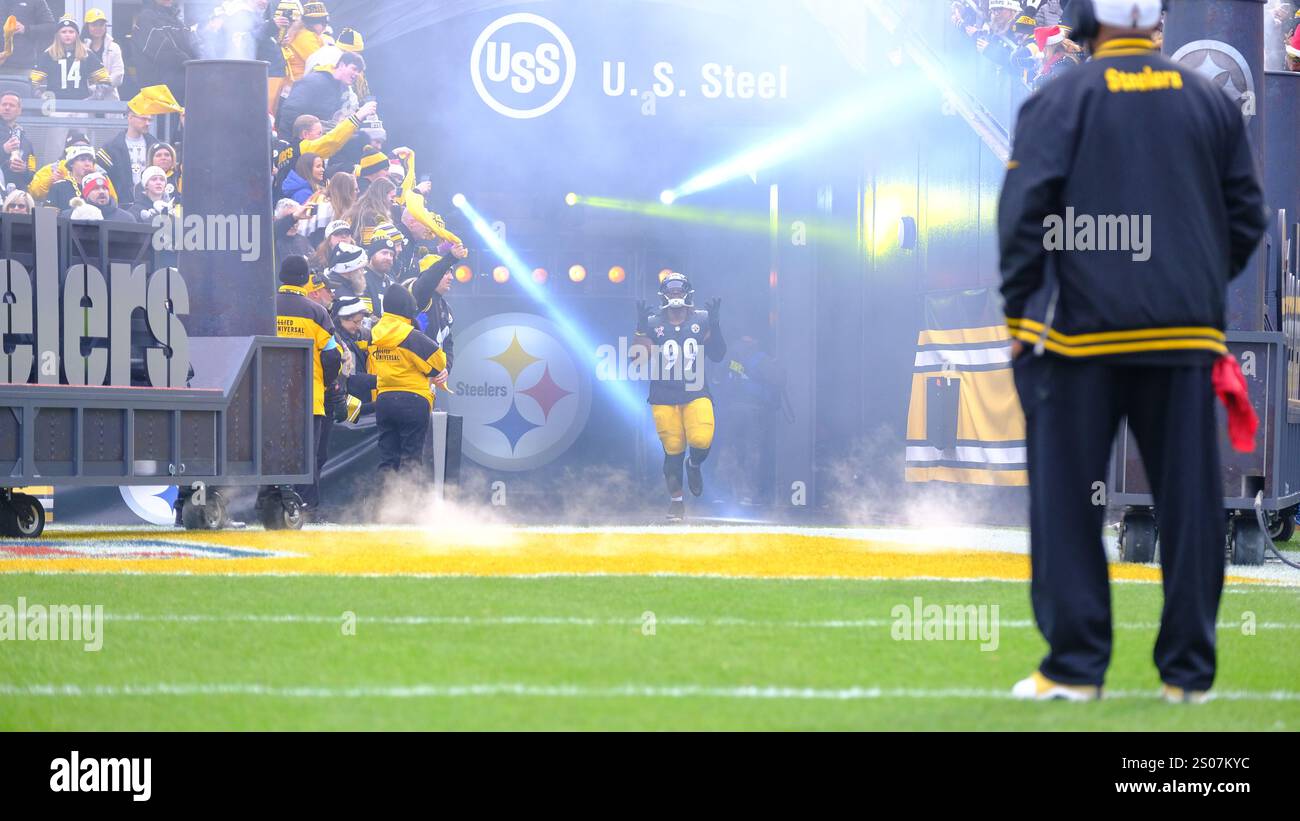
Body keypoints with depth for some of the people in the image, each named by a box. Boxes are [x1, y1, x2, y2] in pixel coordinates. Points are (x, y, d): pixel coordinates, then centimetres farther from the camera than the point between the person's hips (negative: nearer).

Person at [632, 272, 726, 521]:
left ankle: (693, 465, 14)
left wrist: (714, 325, -9)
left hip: (696, 395, 0)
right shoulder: (653, 324, 3)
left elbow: (717, 355, 2)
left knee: (702, 440, -21)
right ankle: (676, 499, 17)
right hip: (664, 397, 0)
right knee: (673, 450, 0)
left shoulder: (701, 321, 5)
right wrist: (641, 329, -16)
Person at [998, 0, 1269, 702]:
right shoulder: (1211, 100, 9)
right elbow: (1247, 215, 11)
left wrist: (1018, 310, 0)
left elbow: (1024, 213, -8)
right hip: (1188, 330, 3)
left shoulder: (1059, 100, -2)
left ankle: (1075, 666, -1)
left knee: (1066, 500, 2)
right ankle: (1188, 670, 8)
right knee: (1190, 502, 6)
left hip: (1082, 328, -3)